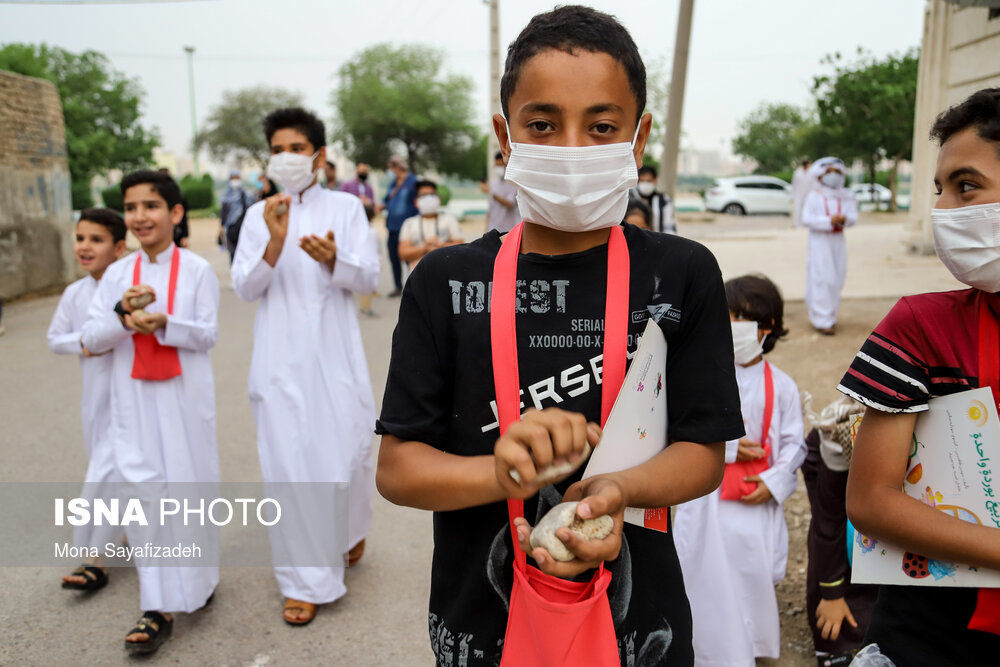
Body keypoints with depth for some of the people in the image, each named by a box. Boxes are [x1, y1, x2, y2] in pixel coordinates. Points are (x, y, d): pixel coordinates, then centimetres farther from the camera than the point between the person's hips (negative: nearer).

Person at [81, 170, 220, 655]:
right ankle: (158, 608, 9)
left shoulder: (197, 269, -3)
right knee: (141, 492, 1)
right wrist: (123, 317, -17)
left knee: (187, 486, 8)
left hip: (185, 397, -2)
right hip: (134, 400, 2)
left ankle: (197, 576, 33)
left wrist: (162, 323, -21)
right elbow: (90, 338, 1)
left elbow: (208, 335, -6)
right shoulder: (117, 273, 5)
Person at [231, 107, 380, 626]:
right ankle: (305, 580, 16)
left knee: (348, 452, 7)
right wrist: (275, 242, -19)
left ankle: (351, 526, 41)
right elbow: (244, 288, -2)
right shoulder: (259, 215, 6)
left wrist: (332, 259, -25)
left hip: (334, 356, 0)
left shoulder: (346, 207, 3)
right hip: (280, 360, 1)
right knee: (289, 463, 1)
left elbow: (368, 278, -4)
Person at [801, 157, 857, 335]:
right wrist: (829, 221, -22)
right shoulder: (814, 196, -6)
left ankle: (830, 315, 20)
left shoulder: (846, 196, 8)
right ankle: (823, 320, -5)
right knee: (822, 279, -7)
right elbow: (806, 219, -14)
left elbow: (853, 216, 3)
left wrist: (844, 219, -19)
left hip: (838, 240, 5)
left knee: (836, 279, 7)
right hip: (819, 240, -5)